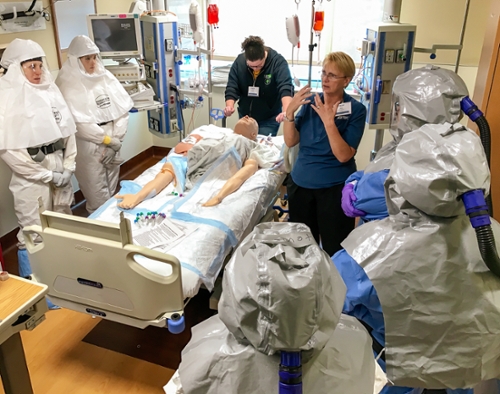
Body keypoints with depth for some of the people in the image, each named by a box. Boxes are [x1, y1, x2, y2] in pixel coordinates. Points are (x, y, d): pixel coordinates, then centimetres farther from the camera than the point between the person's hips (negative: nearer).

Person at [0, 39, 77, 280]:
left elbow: (68, 129, 10)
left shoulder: (50, 90, 8)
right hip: (31, 176, -6)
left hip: (59, 169, 6)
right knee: (34, 235, -1)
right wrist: (46, 175, -13)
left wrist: (68, 167, 1)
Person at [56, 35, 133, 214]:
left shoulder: (106, 77, 7)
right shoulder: (68, 84, -9)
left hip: (112, 144, 5)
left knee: (111, 192, 16)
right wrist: (109, 140, -12)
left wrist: (116, 139, -7)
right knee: (97, 197, 1)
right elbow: (78, 122, -15)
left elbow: (123, 110, 3)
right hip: (89, 146, -5)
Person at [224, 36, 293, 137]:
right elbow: (232, 88, -7)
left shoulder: (278, 62, -19)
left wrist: (286, 112, -51)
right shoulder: (239, 61, -9)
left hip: (269, 120, -3)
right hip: (245, 117, 4)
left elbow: (285, 89, -33)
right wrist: (229, 106, -28)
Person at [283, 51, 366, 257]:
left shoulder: (356, 109, -11)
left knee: (335, 249, 9)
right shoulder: (311, 102, 2)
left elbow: (344, 155, -19)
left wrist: (329, 121, -29)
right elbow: (290, 142, -2)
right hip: (300, 183, 4)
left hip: (335, 187, -4)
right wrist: (290, 111, -16)